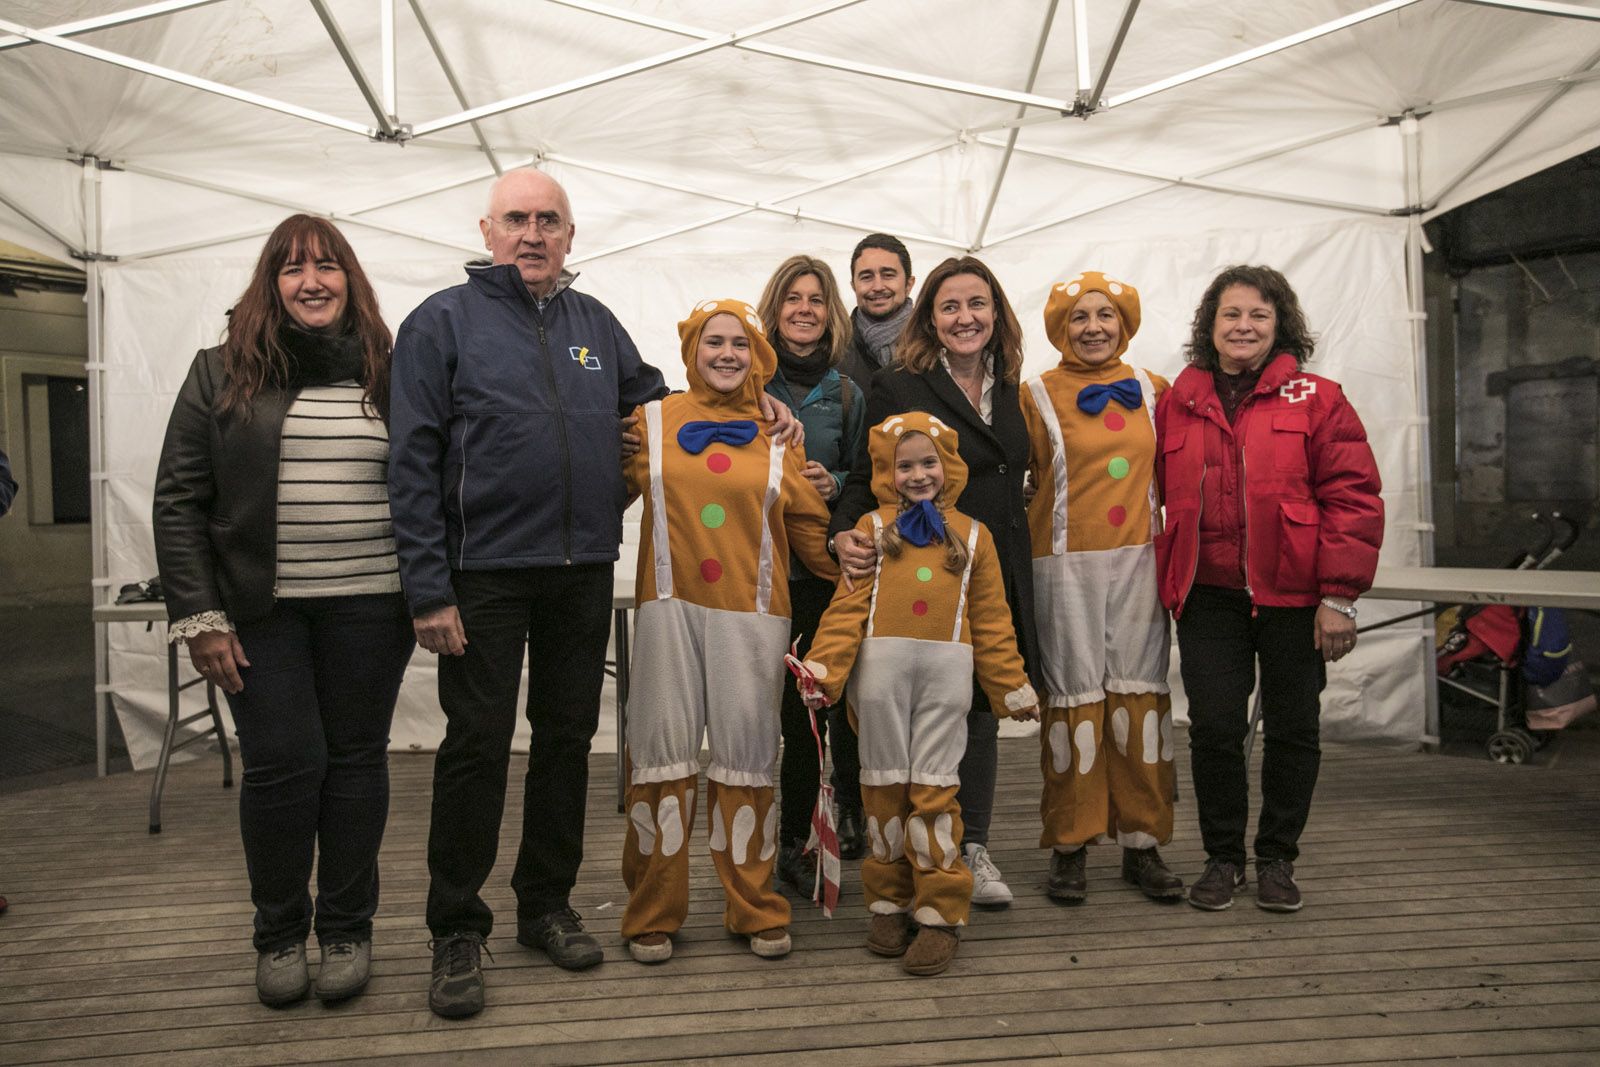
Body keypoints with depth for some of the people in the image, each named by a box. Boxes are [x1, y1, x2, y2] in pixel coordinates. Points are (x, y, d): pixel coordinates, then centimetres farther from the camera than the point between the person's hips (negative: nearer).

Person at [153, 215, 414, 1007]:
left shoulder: (389, 375, 6)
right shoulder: (222, 374, 3)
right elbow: (180, 501, 0)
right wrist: (198, 616, -7)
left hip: (370, 607, 1)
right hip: (261, 612, -1)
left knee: (355, 760, 8)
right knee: (281, 764, 0)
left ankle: (347, 928, 24)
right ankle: (278, 934, 22)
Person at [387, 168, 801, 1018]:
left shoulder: (594, 322, 12)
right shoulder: (443, 322, -3)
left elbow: (653, 399, 26)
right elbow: (413, 464, -7)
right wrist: (428, 590, -13)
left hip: (583, 572, 5)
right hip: (485, 574, -4)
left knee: (567, 739, 12)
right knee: (476, 748, 1)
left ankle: (546, 903, 29)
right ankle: (457, 930, 17)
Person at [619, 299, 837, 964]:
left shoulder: (778, 432, 10)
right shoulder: (653, 422, 7)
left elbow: (810, 527, 12)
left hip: (751, 612, 1)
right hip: (671, 607, 0)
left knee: (746, 754, 3)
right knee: (662, 749, 1)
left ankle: (756, 911, 18)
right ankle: (652, 914, 15)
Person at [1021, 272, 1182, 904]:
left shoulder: (1151, 391, 11)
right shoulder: (1039, 396, 1)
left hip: (1137, 560, 3)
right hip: (1066, 564, -3)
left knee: (1140, 692, 4)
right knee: (1074, 697, -1)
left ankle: (1142, 843, 15)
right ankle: (1070, 847, 10)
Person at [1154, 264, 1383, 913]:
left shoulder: (1316, 399, 1)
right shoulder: (1177, 405, 9)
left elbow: (1353, 498, -4)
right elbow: (1159, 496, 13)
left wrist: (1338, 596, -10)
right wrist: (1165, 584, 6)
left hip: (1293, 597, -1)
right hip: (1209, 597, 2)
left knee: (1292, 731, 9)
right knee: (1214, 729, 3)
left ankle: (1277, 859, 27)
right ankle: (1223, 858, 21)